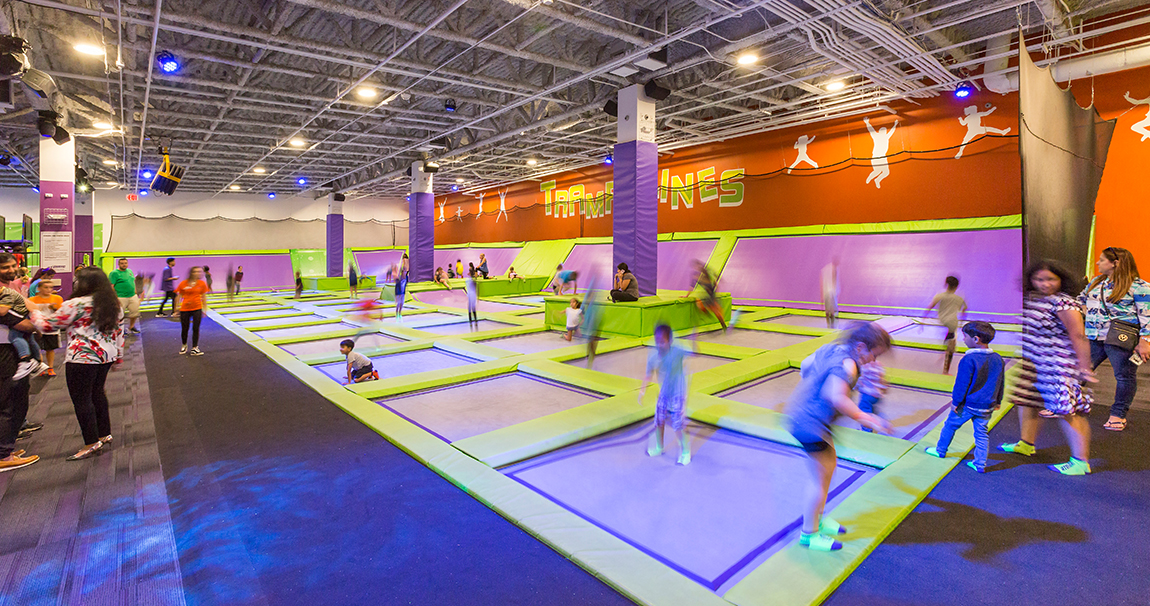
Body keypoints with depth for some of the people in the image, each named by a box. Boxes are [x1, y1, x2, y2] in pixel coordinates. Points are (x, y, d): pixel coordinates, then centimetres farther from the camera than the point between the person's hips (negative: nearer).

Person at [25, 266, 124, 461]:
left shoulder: (76, 304, -13)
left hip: (82, 358, -8)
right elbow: (119, 331, 13)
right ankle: (105, 434, 26)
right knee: (97, 393, 20)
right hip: (106, 356, 8)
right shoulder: (114, 304, 8)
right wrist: (117, 354, 21)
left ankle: (92, 443, 4)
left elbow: (47, 325, -3)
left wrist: (33, 310, 14)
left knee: (81, 399, 0)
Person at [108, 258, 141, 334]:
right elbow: (111, 286, -12)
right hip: (121, 298, -7)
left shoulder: (130, 271, 15)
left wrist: (135, 291, 16)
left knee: (135, 312, 11)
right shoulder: (114, 273, -8)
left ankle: (131, 327, 28)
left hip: (133, 296, 7)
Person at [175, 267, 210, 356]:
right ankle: (184, 346, 32)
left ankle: (194, 348, 8)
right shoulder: (183, 284, -2)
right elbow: (179, 297, 6)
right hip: (184, 309, 0)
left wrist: (204, 310, 6)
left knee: (196, 328, 0)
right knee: (184, 329, 9)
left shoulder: (202, 283, 0)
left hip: (197, 309, 0)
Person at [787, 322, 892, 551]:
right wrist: (864, 418, -29)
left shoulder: (831, 348, 5)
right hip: (811, 425, -10)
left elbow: (805, 365, 19)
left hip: (801, 416, 10)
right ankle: (809, 534, 21)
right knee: (821, 479, 4)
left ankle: (817, 518, 39)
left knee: (830, 464, 24)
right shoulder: (847, 364, -23)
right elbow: (836, 397, -39)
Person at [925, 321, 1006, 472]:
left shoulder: (969, 359, -22)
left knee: (950, 425, 14)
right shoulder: (998, 359, 1)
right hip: (987, 407, 6)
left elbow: (962, 383, -17)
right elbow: (1000, 383, 13)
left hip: (967, 405, -6)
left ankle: (940, 450, 28)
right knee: (982, 434, 15)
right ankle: (980, 464, 19)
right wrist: (997, 401, 25)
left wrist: (956, 401, -7)